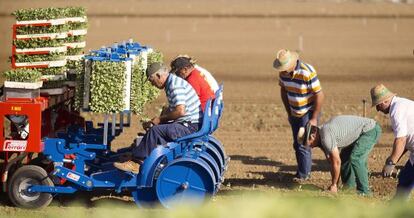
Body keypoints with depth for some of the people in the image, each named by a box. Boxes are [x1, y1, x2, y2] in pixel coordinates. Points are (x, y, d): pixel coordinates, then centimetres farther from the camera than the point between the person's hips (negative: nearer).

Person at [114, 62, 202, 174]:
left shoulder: (175, 85, -18)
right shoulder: (171, 83, 16)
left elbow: (180, 111, -28)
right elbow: (171, 110, 25)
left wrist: (160, 119, -14)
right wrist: (154, 121, 11)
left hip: (191, 127, -11)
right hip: (186, 124, 11)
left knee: (155, 131, -19)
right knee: (154, 128, 10)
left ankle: (136, 162, -12)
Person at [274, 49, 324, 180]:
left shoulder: (307, 73, -28)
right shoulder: (283, 72, -7)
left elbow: (319, 95, -23)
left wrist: (314, 119, -19)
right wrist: (288, 112, 10)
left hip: (309, 112, -7)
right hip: (295, 113, 7)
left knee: (303, 145, -9)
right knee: (297, 144, 13)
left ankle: (303, 175, -1)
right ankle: (304, 172, 25)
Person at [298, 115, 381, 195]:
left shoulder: (326, 137, -25)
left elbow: (337, 162, -21)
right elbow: (332, 161, 11)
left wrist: (334, 185, -9)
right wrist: (335, 186, 10)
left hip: (370, 130, -10)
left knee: (355, 159, -19)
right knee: (344, 158, 12)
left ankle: (363, 192, -11)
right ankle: (349, 189, 18)